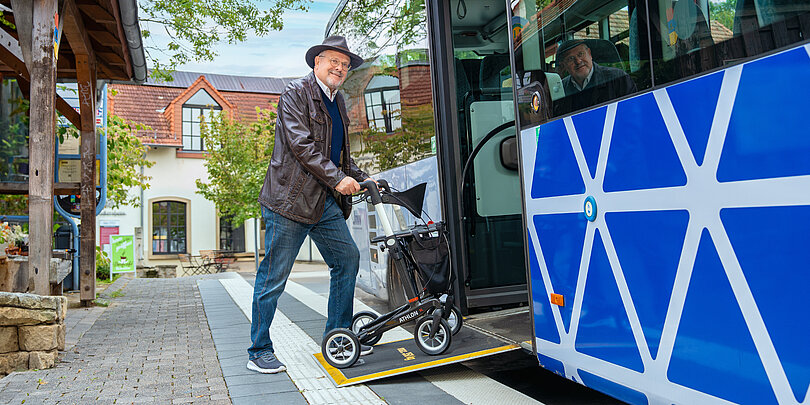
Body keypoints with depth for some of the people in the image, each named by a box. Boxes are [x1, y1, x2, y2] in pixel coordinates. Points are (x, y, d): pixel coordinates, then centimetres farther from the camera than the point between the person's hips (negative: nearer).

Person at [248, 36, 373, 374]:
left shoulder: (337, 101, 19)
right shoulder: (296, 93, -6)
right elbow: (300, 144, -17)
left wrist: (361, 178, 11)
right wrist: (337, 178, -18)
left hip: (325, 202, 8)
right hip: (290, 199, -8)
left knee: (348, 259, 8)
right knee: (274, 276, -1)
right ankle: (259, 351, 14)